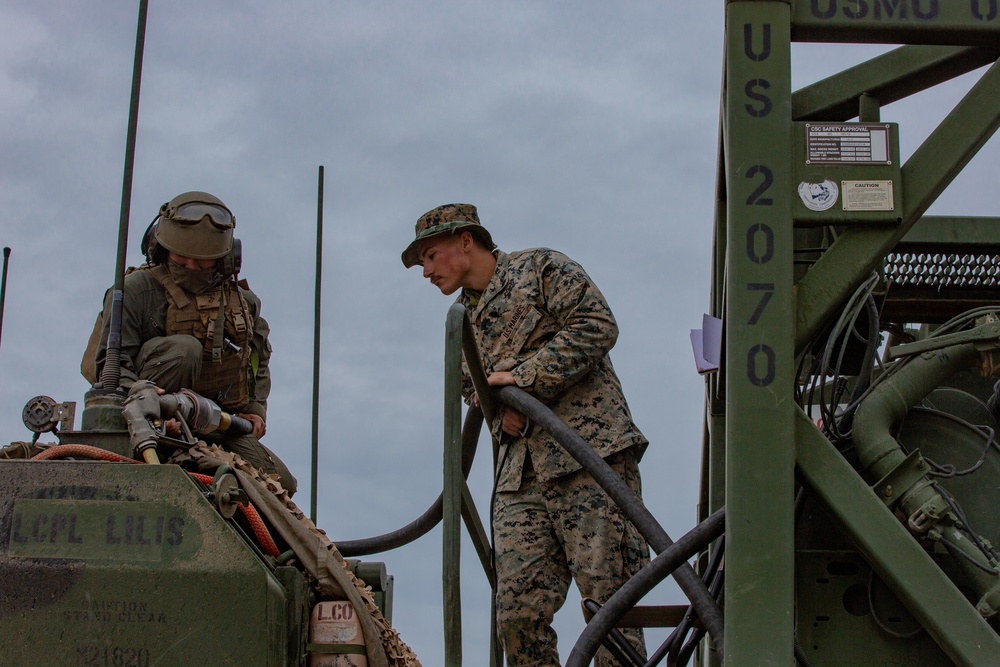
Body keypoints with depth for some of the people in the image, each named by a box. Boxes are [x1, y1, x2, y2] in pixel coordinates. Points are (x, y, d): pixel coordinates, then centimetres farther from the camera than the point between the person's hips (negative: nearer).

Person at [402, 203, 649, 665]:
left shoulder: (541, 269, 7)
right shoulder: (463, 320, 27)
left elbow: (597, 325, -7)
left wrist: (524, 375, -12)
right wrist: (499, 411, 8)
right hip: (520, 474, 7)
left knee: (609, 598, -10)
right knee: (517, 612, -5)